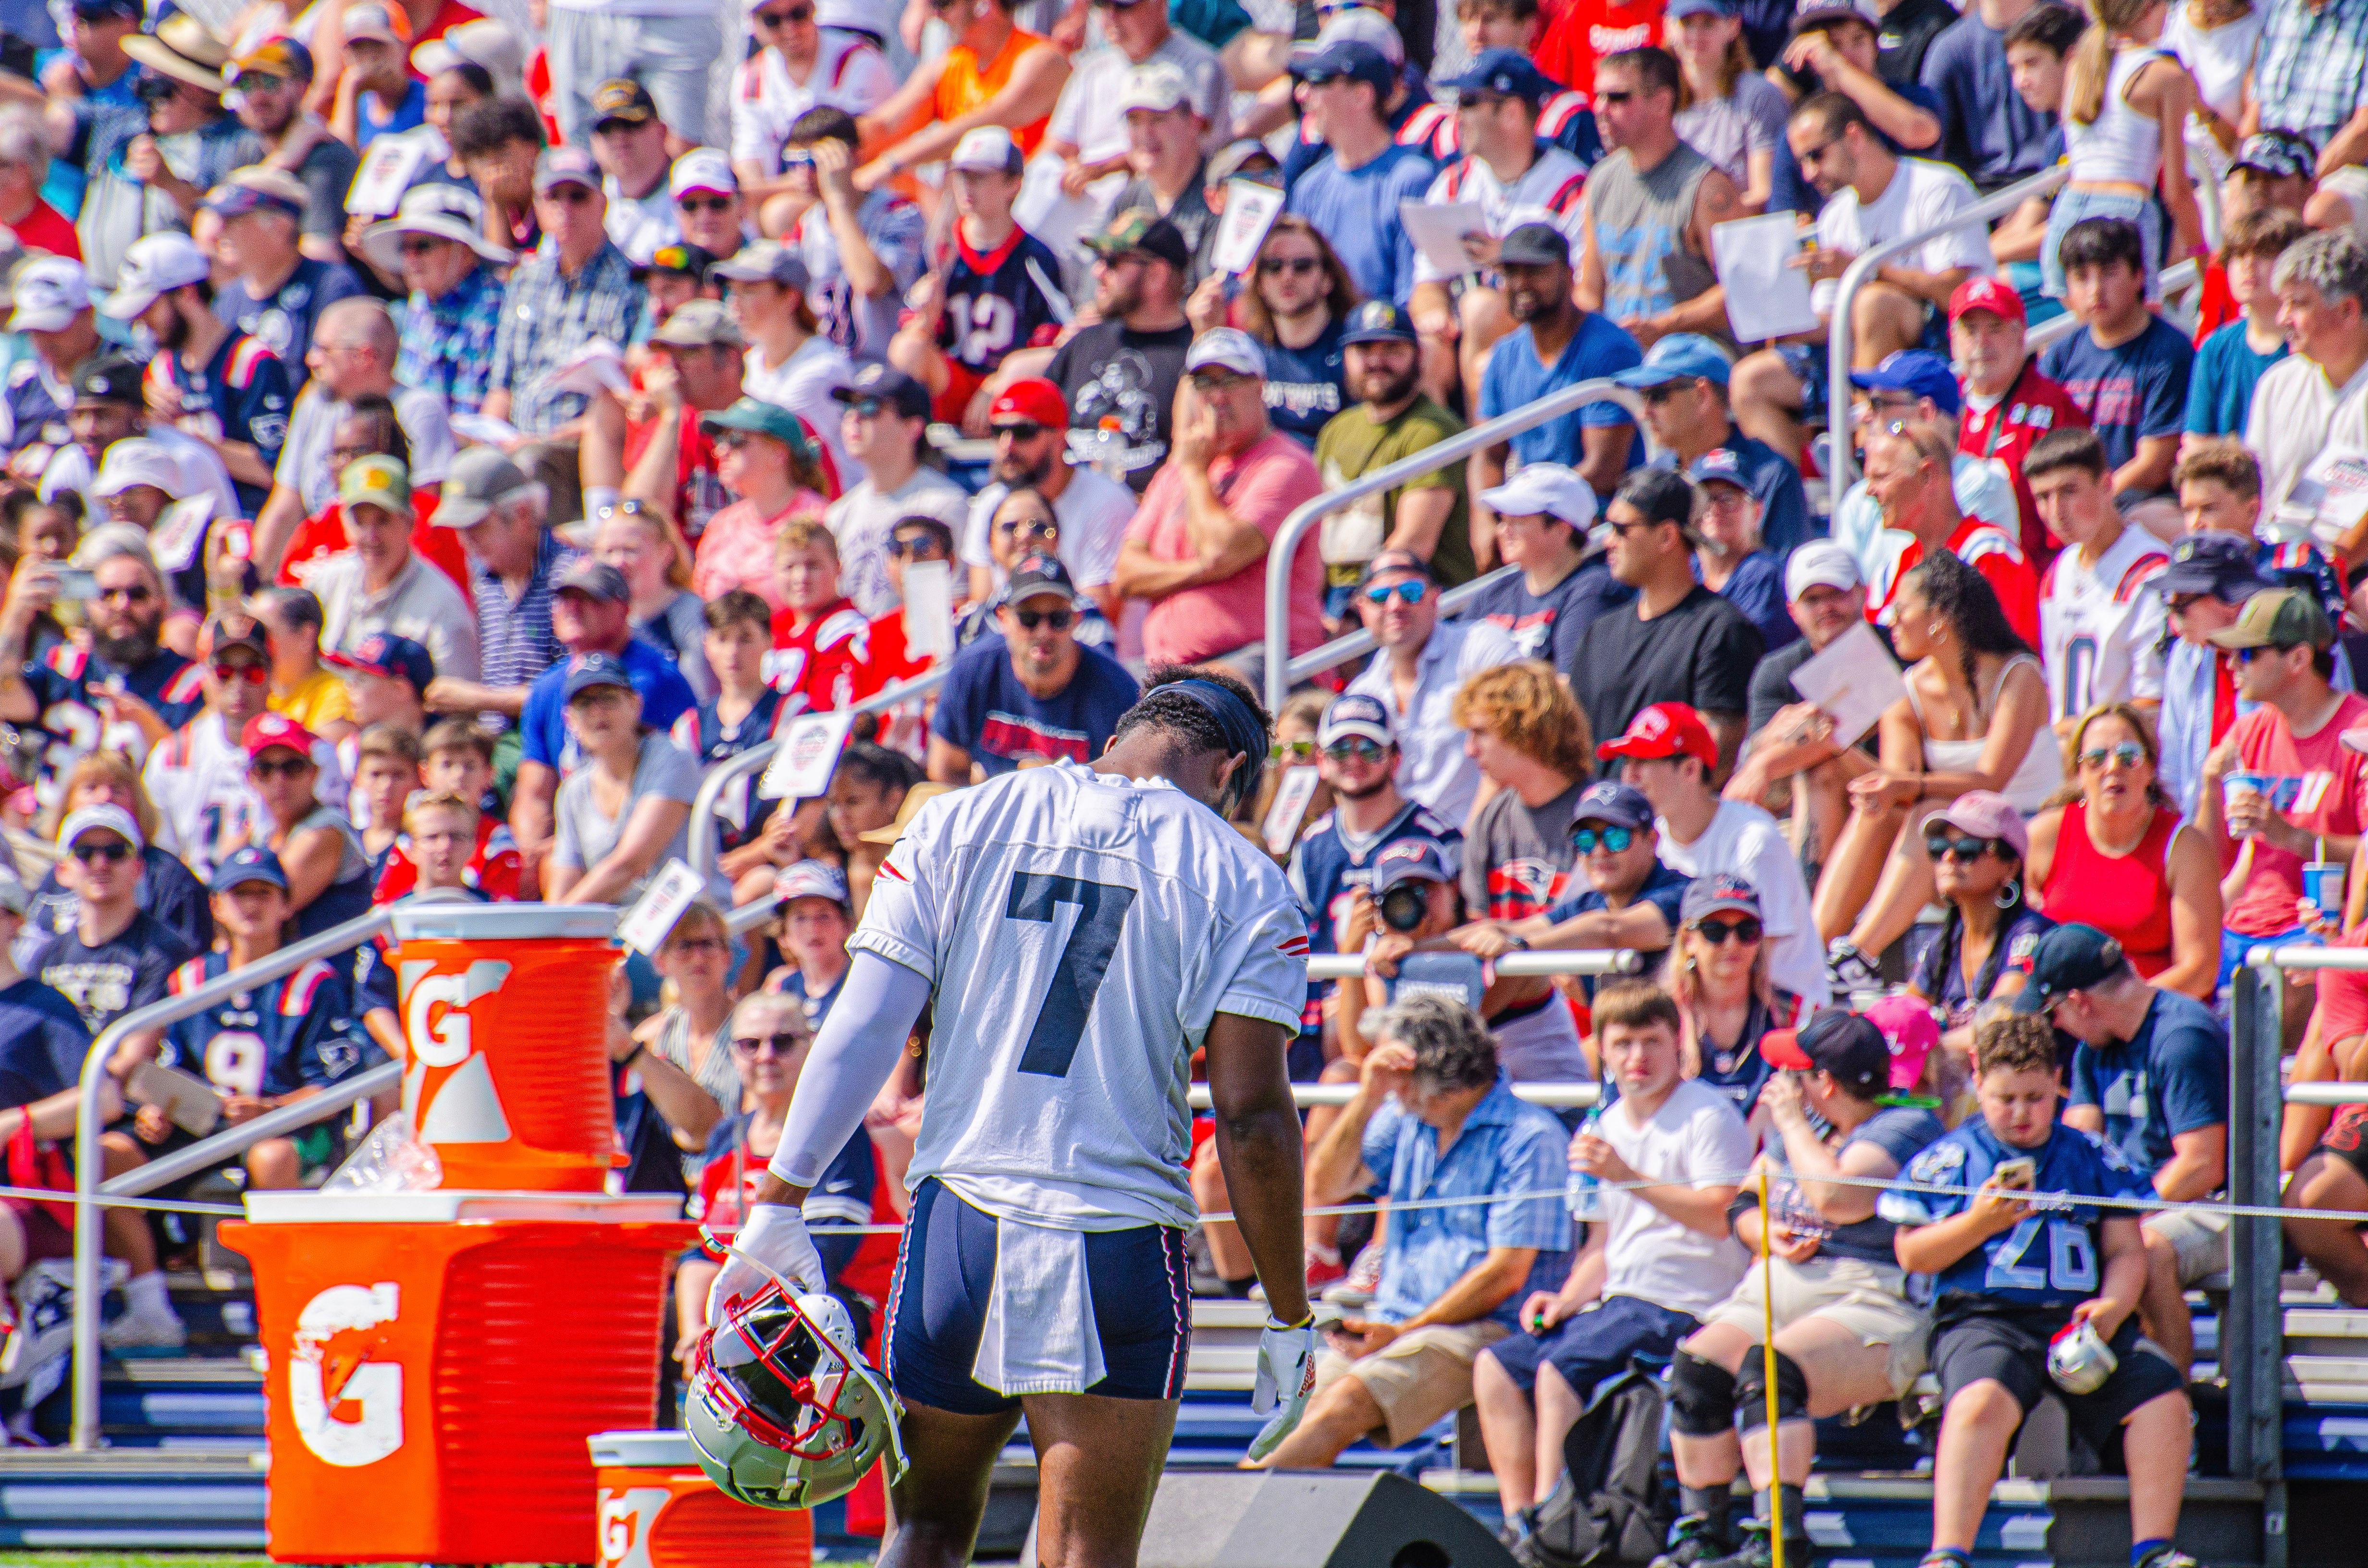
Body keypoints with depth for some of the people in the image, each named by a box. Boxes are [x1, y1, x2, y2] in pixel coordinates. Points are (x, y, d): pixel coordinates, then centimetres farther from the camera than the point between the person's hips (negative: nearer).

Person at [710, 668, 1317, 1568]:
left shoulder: (955, 825, 7)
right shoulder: (1238, 881, 0)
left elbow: (863, 1031, 1)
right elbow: (1252, 1118, -5)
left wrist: (780, 1200, 5)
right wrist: (1288, 1318, 1)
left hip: (956, 1219, 2)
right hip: (1122, 1236, -2)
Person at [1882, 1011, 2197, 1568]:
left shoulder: (2092, 1157, 17)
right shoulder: (1952, 1157, 11)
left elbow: (2126, 1250, 15)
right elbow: (1911, 1254, 6)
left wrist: (2113, 1305, -6)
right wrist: (1981, 1222, -10)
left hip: (2081, 1320, 3)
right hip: (1983, 1316, -3)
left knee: (2162, 1399, -20)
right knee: (1983, 1399, -36)